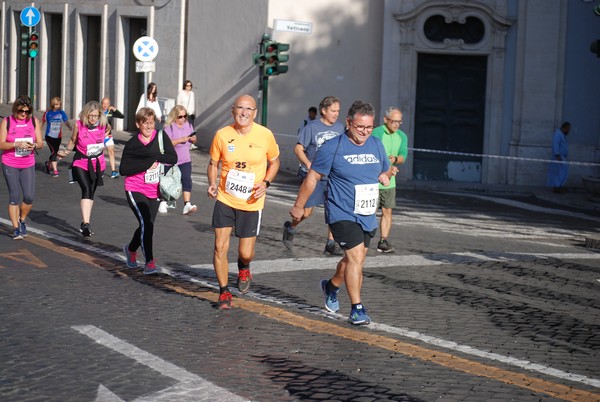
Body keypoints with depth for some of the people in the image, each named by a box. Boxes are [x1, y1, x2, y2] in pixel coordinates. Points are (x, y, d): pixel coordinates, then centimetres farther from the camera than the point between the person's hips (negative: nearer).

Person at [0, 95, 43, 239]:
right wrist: (17, 144, -23)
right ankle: (15, 228, 7)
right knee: (14, 196, -2)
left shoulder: (34, 121, 4)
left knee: (29, 196, -7)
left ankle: (22, 220, 20)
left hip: (28, 164, 2)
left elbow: (40, 143, 5)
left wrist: (34, 145, -18)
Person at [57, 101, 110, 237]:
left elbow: (108, 129, 18)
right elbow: (73, 140, 3)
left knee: (91, 194, 11)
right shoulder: (79, 125, -14)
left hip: (97, 164, 3)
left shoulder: (103, 124, -7)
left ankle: (85, 223, 26)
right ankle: (86, 224, -29)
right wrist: (66, 152, -7)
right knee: (86, 190, -22)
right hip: (81, 164, -3)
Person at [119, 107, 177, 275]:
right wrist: (148, 163, -22)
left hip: (154, 191, 4)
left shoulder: (161, 137, -3)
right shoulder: (132, 144, -9)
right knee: (146, 223, -19)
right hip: (135, 190, -4)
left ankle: (131, 249, 41)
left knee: (147, 225, 12)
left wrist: (155, 157, -24)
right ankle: (149, 262, -13)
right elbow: (123, 170, -16)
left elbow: (173, 158, -11)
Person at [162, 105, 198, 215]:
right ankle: (163, 204, 29)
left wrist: (193, 139, -7)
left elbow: (193, 141, 16)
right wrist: (180, 140, -28)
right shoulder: (169, 127, -14)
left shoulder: (188, 125, 4)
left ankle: (187, 205, -21)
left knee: (187, 180, -14)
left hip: (185, 160, 3)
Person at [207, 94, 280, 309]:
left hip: (251, 203, -1)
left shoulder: (265, 135, -7)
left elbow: (274, 162, 8)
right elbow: (213, 164, 8)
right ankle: (224, 292, 15)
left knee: (246, 253, 2)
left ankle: (243, 268, 41)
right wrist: (212, 184, -11)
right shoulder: (222, 135, -6)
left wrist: (265, 183, -9)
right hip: (225, 200, 1)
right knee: (220, 247, -5)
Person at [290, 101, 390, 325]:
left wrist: (385, 176, 0)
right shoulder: (332, 147, -10)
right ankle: (357, 309, -12)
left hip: (367, 216, 6)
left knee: (353, 259, 17)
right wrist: (299, 206, 3)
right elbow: (312, 177, -3)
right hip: (342, 214, -6)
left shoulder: (377, 145, 7)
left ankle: (331, 287, 45)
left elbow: (385, 170, 25)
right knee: (356, 257, -17)